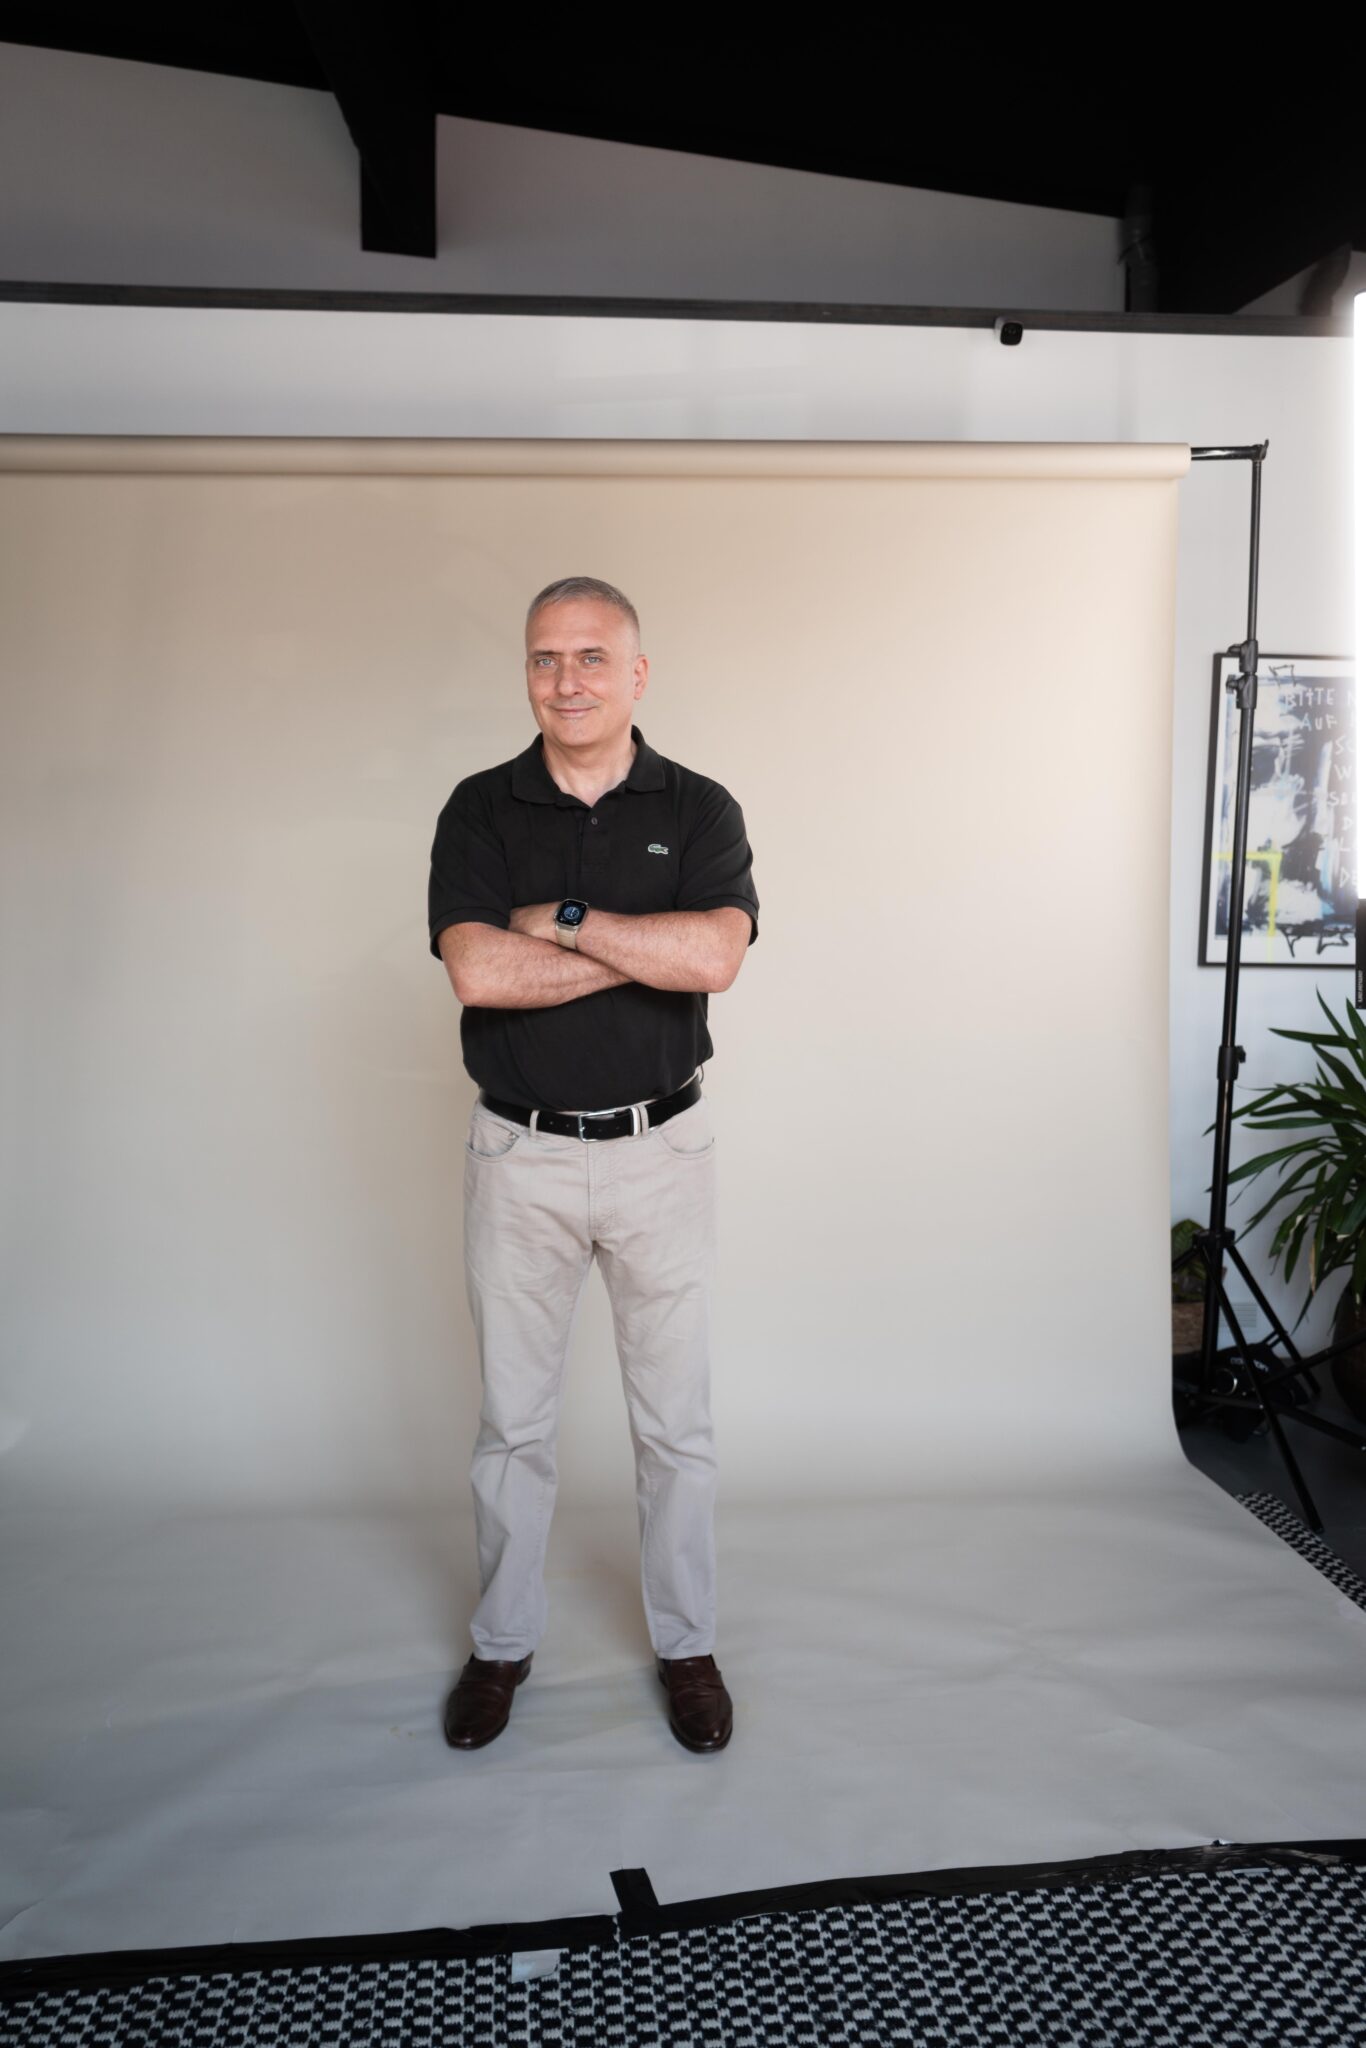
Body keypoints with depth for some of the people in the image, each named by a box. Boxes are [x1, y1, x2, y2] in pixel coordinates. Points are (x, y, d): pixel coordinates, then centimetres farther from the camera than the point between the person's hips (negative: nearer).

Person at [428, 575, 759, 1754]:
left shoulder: (699, 810, -1)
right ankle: (503, 1644, 32)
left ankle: (688, 1645, 30)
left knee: (676, 1421, 10)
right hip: (520, 1155, 1)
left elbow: (715, 957, -20)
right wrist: (649, 947, -16)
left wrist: (561, 917, -15)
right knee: (512, 1419, 12)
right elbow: (477, 971, -17)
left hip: (661, 1150, 0)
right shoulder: (481, 809, 0)